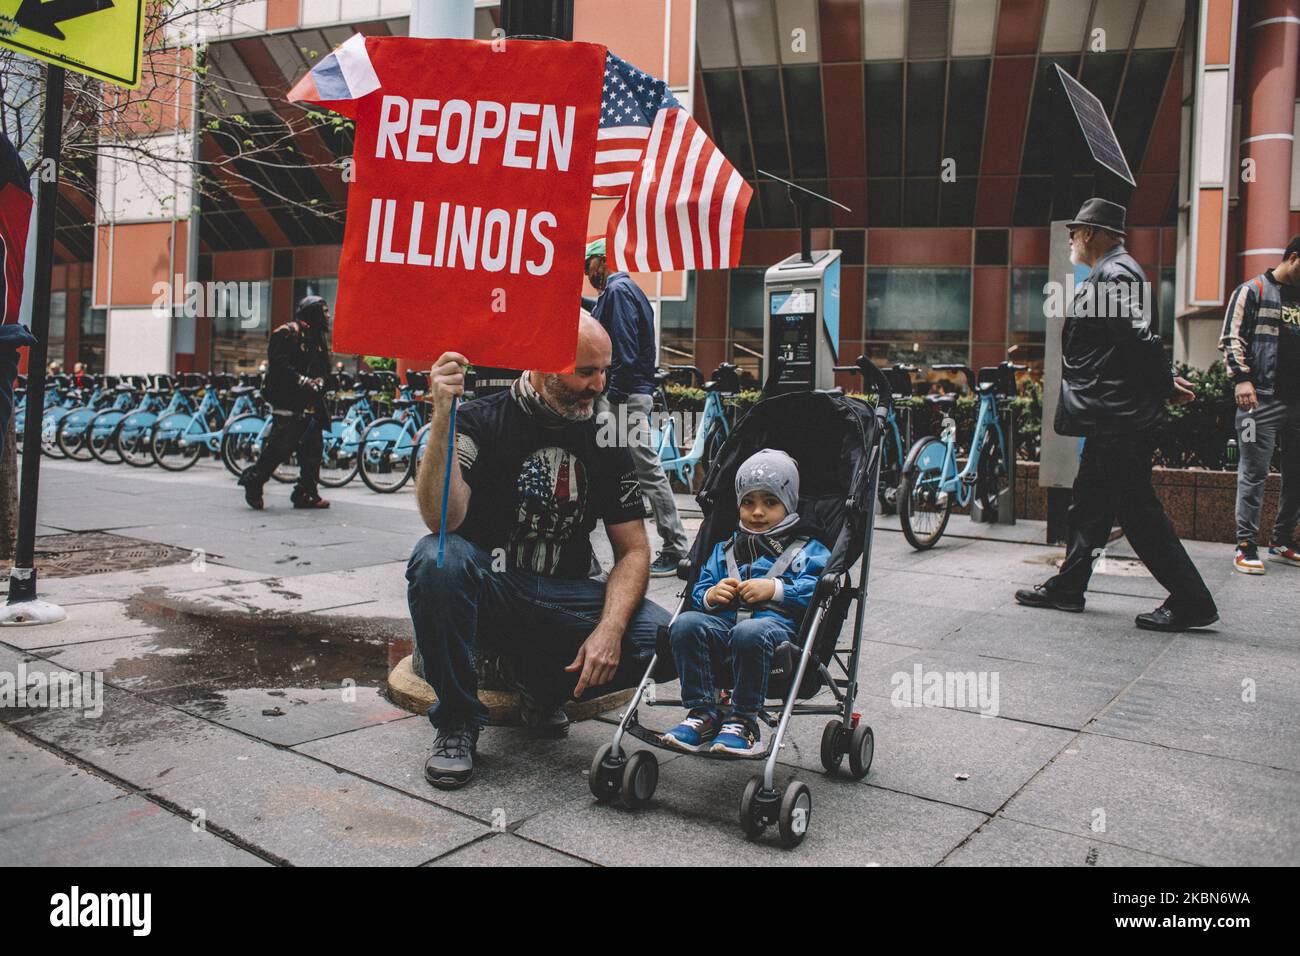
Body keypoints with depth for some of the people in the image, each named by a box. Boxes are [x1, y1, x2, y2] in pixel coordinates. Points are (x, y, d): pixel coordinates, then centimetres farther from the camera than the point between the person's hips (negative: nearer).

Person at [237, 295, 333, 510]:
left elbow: (324, 367, 21)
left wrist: (319, 381, 0)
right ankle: (253, 481, 7)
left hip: (309, 402, 8)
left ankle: (307, 493, 12)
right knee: (281, 445, -11)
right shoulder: (287, 333, -7)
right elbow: (278, 364, -16)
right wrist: (302, 381, -20)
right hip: (287, 401, -8)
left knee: (312, 447, 5)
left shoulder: (319, 338, 18)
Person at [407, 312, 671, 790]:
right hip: (486, 593, -3)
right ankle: (456, 721, -12)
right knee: (436, 558, -35)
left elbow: (632, 550, 3)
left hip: (560, 599, 3)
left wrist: (609, 629, -15)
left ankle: (543, 683, 9)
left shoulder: (604, 441, 3)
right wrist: (442, 418, -34)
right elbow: (442, 520, -24)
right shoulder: (481, 421, -8)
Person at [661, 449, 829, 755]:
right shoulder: (725, 548, 30)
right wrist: (710, 595, 3)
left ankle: (743, 722, -23)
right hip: (724, 621, 4)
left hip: (776, 623, -4)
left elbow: (819, 590, 0)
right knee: (686, 623, -27)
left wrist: (775, 589, -10)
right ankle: (703, 714, -21)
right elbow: (699, 588, 26)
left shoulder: (807, 549, 17)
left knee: (749, 633, -40)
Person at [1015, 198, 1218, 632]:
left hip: (1120, 417, -11)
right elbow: (1137, 342, 18)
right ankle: (1068, 587, 24)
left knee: (1138, 509, -6)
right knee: (1089, 502, 15)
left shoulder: (1113, 275, -15)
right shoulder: (1112, 273, 18)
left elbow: (1140, 340, -23)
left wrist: (1166, 384, -12)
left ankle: (1192, 602, 2)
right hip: (1112, 417, 11)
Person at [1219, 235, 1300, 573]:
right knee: (1254, 473, -7)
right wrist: (1241, 378, -17)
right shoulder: (1252, 291, 1)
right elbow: (1232, 339, -7)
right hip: (1261, 399, -7)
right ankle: (1246, 546, -4)